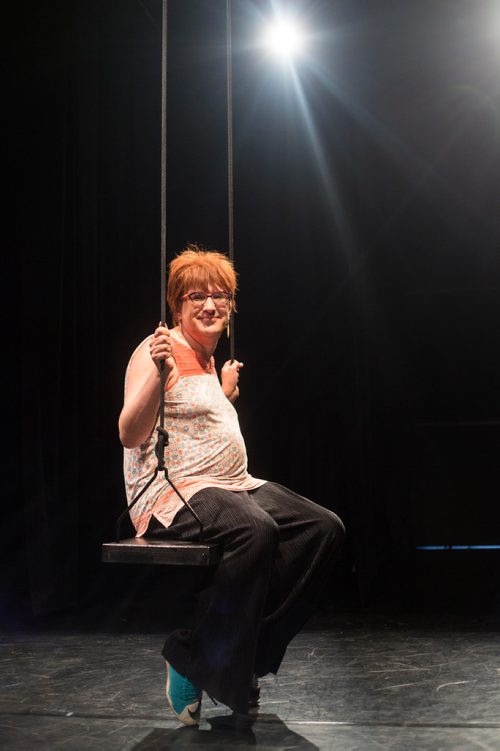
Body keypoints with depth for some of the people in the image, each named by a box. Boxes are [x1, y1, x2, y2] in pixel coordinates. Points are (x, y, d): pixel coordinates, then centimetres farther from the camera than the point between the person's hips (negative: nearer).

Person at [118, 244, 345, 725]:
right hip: (174, 493, -9)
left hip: (233, 486, 9)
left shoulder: (207, 360, 21)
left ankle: (249, 650, -9)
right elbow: (131, 434, -17)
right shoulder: (160, 350, -6)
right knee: (256, 530, -37)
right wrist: (157, 371, -29)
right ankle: (193, 660, -18)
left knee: (324, 528, -8)